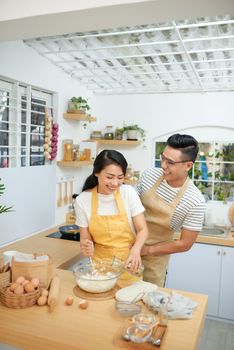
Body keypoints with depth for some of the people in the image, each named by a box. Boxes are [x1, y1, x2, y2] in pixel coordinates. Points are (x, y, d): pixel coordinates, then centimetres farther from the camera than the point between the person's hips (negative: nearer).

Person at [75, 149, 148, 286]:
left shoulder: (128, 192, -12)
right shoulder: (83, 200, -11)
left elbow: (143, 229, -9)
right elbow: (85, 237, -2)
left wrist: (136, 249, -28)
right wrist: (86, 246, -24)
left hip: (128, 265, 0)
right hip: (100, 264, 0)